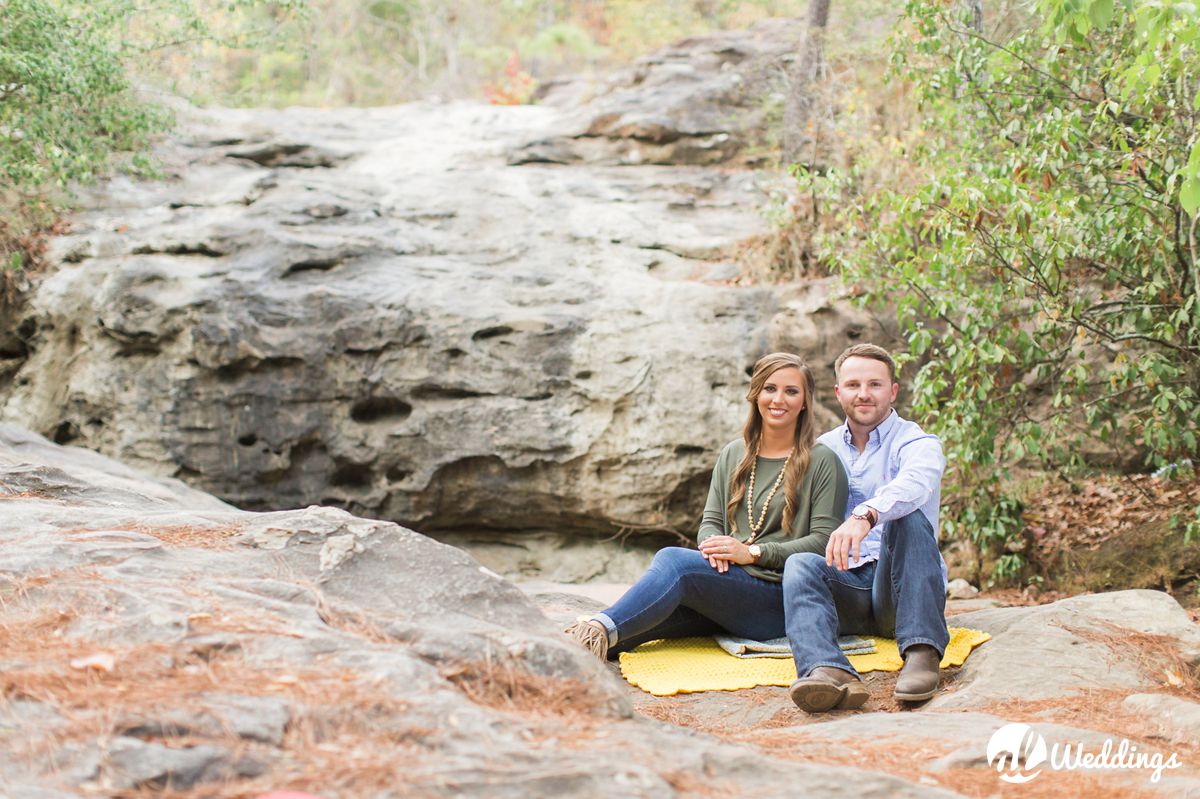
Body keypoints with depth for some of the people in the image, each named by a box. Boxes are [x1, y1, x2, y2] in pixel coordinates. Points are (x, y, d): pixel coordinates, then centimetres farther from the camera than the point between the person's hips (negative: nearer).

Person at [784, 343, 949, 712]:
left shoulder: (917, 443, 1)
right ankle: (829, 673, -57)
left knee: (907, 516, -29)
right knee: (801, 564, -28)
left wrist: (864, 515, -46)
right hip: (846, 587, 3)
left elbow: (914, 484, -25)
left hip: (899, 584, -3)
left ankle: (921, 652, -40)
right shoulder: (823, 449, 18)